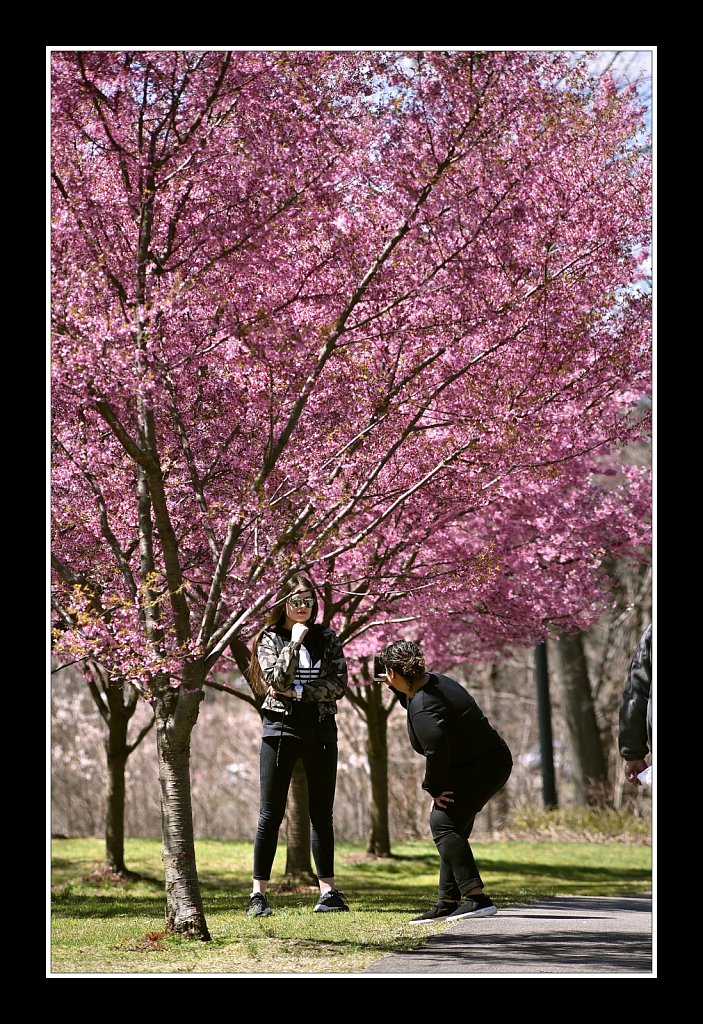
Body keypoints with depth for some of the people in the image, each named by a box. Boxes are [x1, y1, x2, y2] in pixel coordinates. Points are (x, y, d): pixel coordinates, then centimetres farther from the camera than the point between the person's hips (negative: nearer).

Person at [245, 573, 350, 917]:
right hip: (281, 730, -2)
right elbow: (276, 680, -11)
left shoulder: (326, 637, 9)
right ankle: (258, 894, 1)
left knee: (321, 814, 6)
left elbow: (339, 683, -1)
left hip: (320, 731, 2)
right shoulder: (270, 638, 4)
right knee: (270, 815, -2)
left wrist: (299, 691, -10)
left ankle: (329, 890, 10)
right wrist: (295, 643, -15)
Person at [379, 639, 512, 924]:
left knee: (443, 823, -20)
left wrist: (434, 788, -14)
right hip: (489, 763, 11)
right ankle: (448, 901, 17)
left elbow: (438, 751, -29)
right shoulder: (432, 681, 7)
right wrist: (396, 688, 16)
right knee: (452, 828, 14)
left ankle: (477, 898, -28)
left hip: (482, 768, -11)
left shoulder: (423, 708, -24)